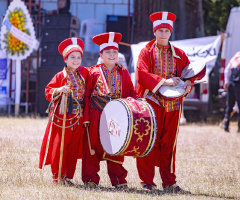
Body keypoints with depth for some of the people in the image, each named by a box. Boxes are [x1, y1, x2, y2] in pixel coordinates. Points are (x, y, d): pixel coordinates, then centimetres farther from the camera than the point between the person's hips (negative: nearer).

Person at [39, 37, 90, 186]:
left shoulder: (85, 73, 7)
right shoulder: (61, 76, -2)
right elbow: (48, 92, -3)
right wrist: (60, 90, -20)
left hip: (78, 118, 3)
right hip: (62, 116, -3)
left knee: (73, 148, 4)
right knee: (59, 146, -2)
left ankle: (68, 176, 12)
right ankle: (56, 176, 8)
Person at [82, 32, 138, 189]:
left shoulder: (123, 73, 10)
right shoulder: (95, 73, 3)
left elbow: (131, 92, 13)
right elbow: (87, 95, 2)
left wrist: (136, 100, -9)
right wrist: (86, 116, -5)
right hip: (96, 115, -1)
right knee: (93, 146, 1)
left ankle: (118, 179, 12)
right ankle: (91, 178, 9)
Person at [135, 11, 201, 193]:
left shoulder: (179, 54, 12)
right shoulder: (147, 52, 3)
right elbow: (141, 75, -9)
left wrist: (187, 85, -12)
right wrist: (163, 81, -19)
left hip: (172, 103, 3)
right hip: (151, 101, -3)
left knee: (169, 143, 6)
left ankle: (169, 183, 12)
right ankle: (147, 182, 2)